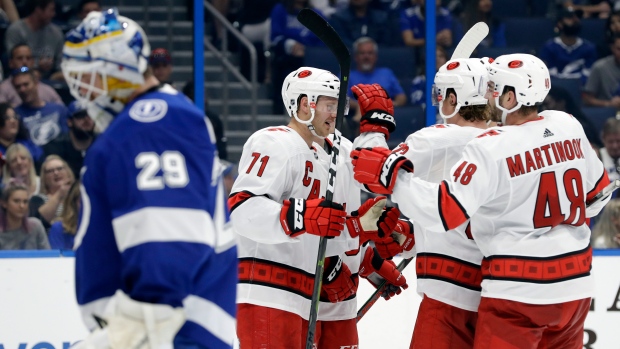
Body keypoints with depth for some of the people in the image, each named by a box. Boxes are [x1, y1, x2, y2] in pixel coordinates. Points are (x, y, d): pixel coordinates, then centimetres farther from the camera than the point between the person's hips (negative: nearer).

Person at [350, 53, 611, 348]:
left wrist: (390, 173, -15)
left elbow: (444, 211, -21)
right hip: (575, 286, 7)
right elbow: (597, 192, 17)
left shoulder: (491, 148, -16)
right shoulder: (568, 127, 3)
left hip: (518, 291, -7)